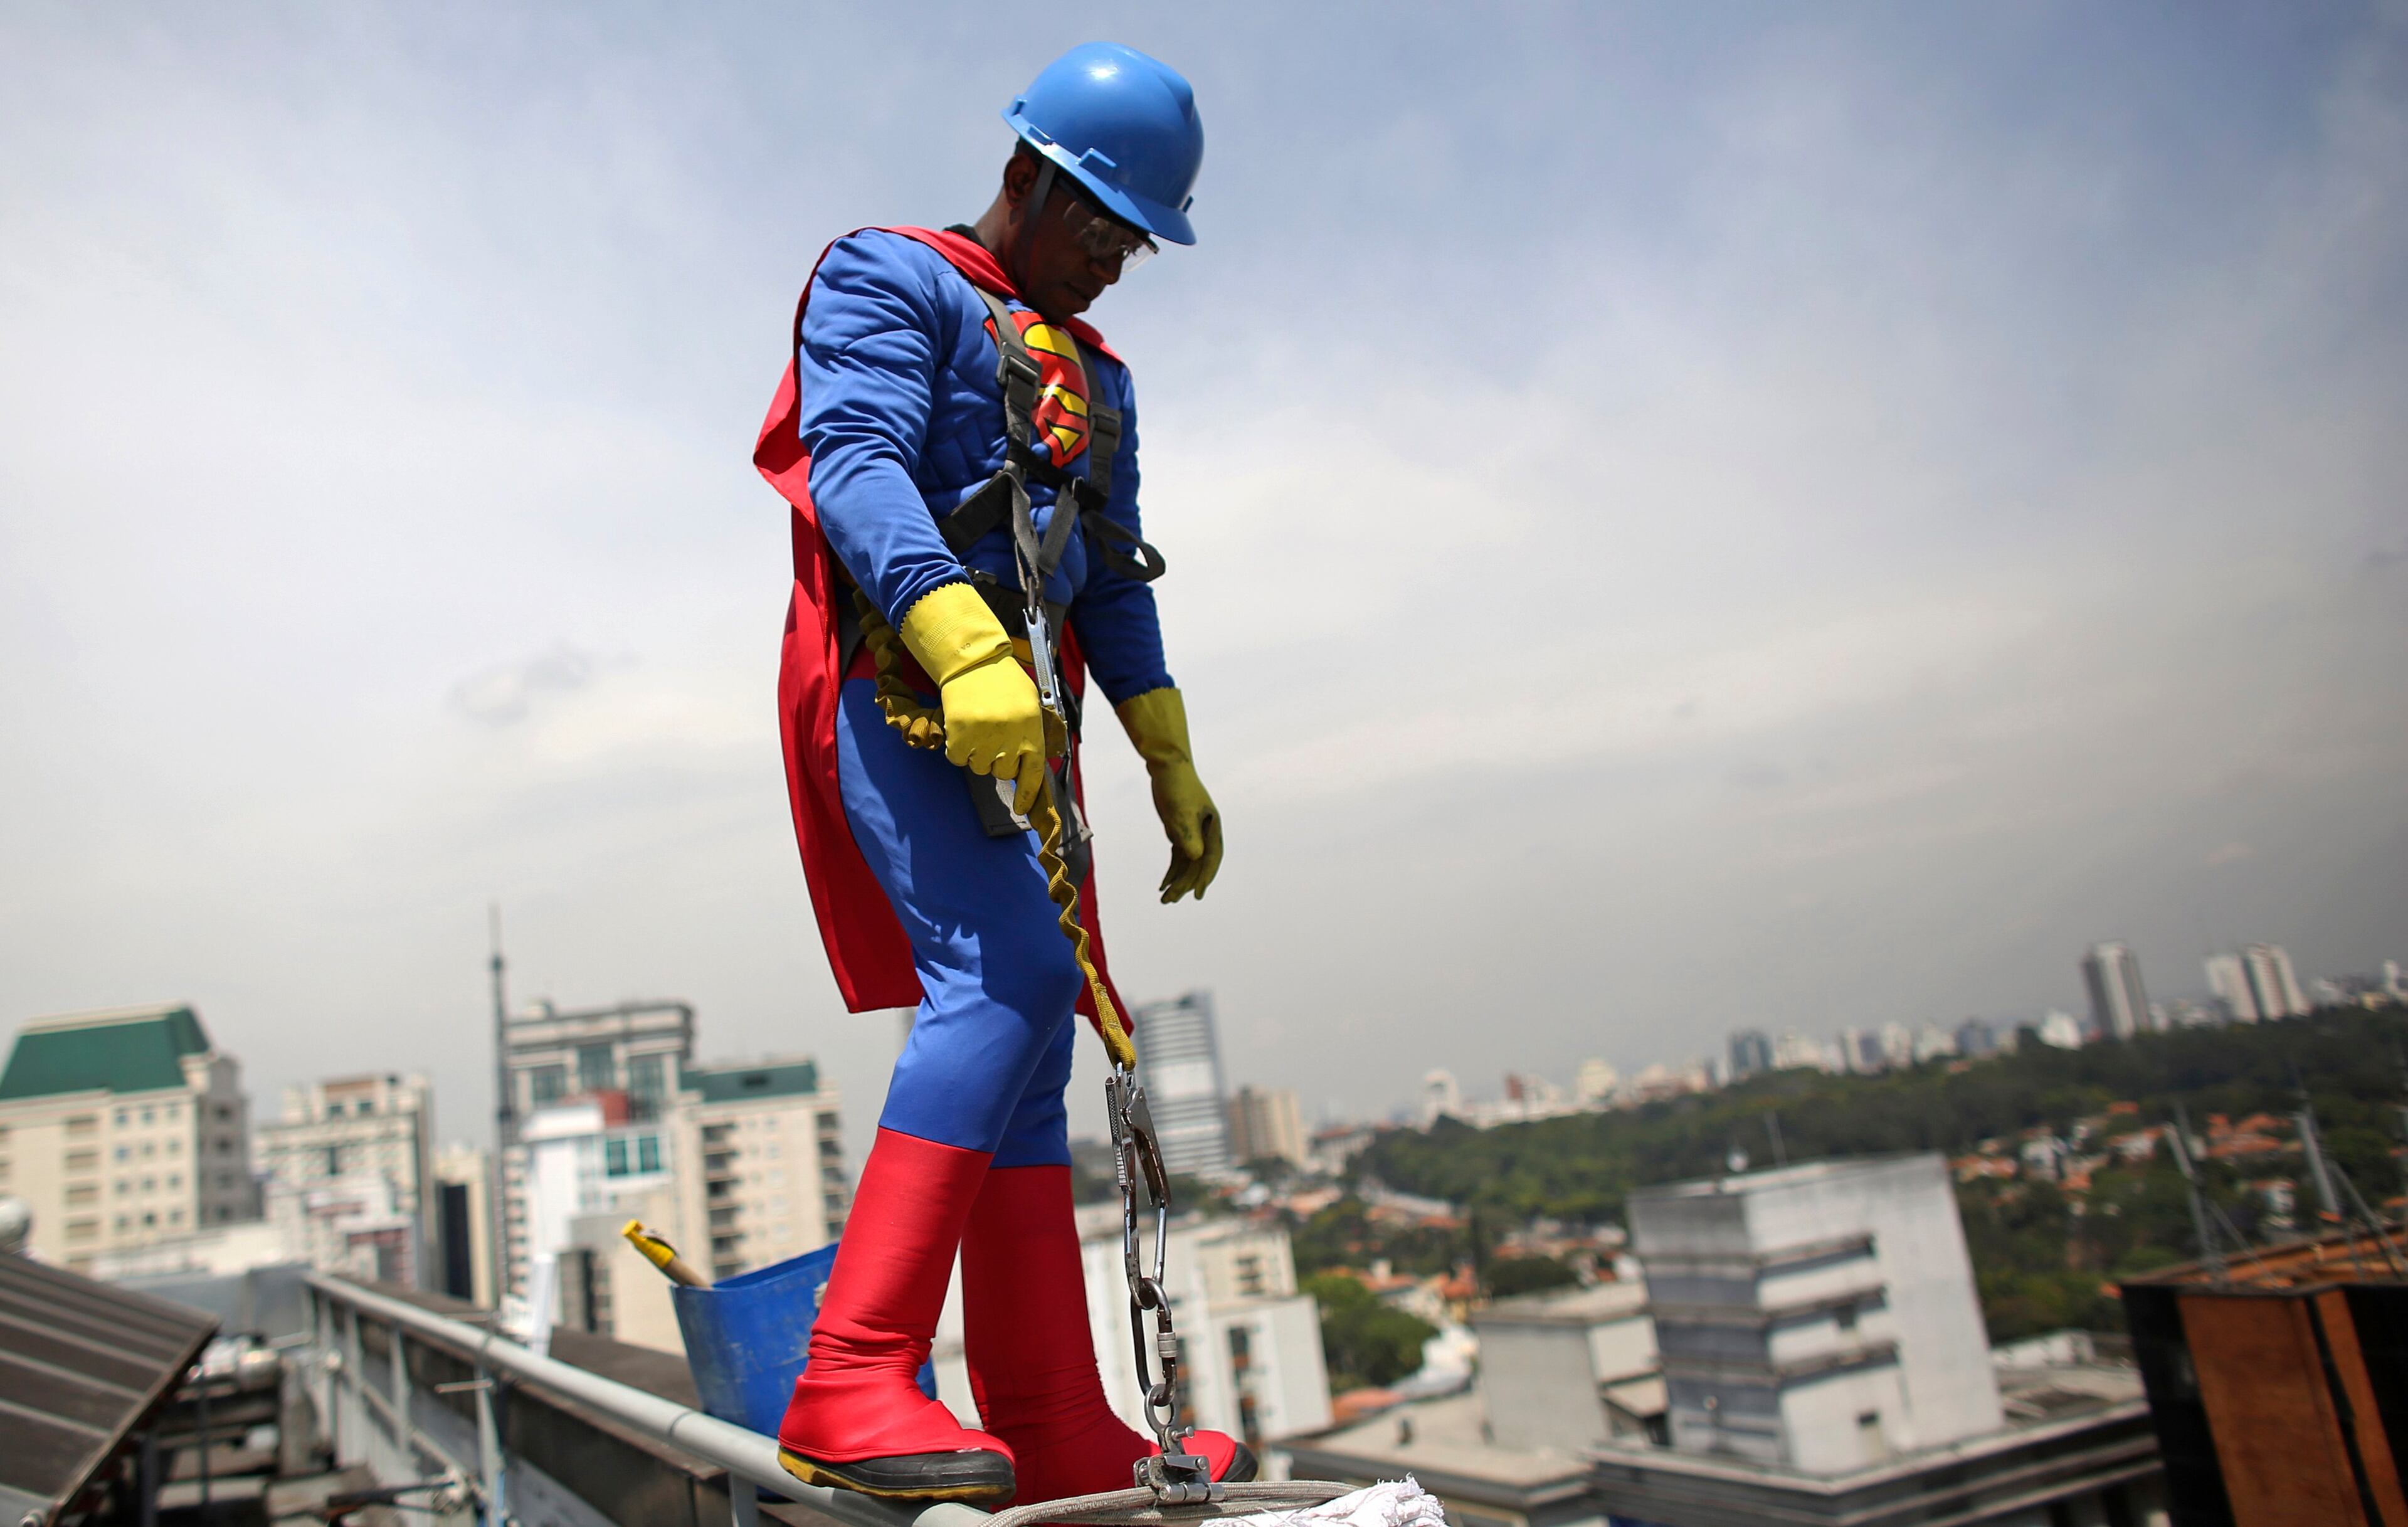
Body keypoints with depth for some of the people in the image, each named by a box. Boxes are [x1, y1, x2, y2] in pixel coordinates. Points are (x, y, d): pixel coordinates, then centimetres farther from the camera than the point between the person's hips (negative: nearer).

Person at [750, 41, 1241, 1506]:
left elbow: (1115, 583, 27)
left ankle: (1057, 1432, 7)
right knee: (1012, 973, -27)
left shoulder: (1095, 380, 27)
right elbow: (856, 463, -14)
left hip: (1021, 716, 8)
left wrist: (1175, 767, 19)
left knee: (1023, 1021, 2)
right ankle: (853, 1384, -25)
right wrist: (966, 647, -30)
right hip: (890, 677, -8)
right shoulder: (887, 278, 4)